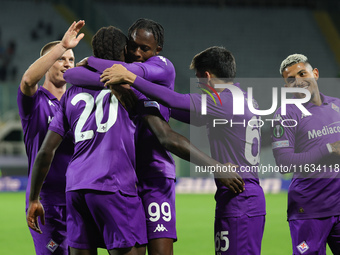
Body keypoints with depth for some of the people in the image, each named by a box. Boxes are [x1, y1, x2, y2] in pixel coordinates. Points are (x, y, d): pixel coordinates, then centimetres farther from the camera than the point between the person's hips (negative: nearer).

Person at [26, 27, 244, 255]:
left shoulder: (73, 94, 21)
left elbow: (46, 152, 18)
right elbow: (168, 139, -4)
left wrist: (34, 199, 28)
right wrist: (216, 167, -4)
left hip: (75, 187, 5)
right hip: (113, 186, -5)